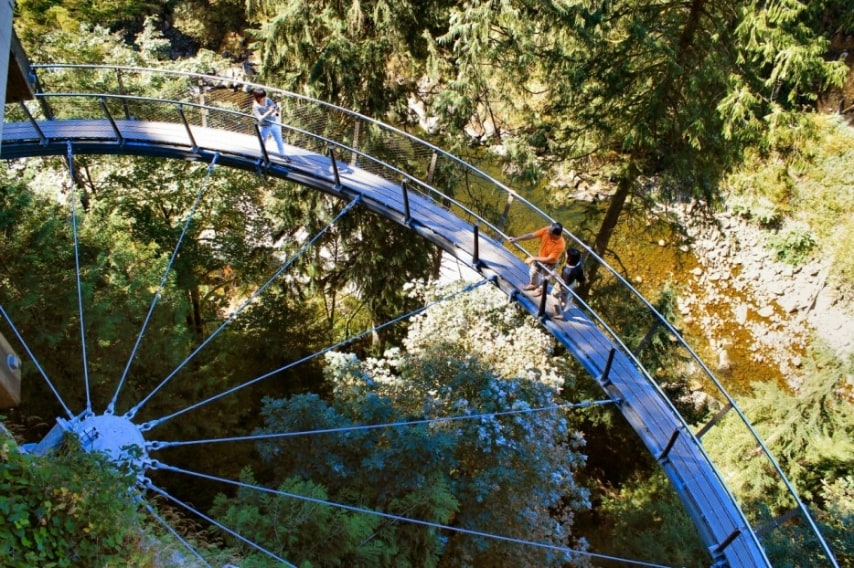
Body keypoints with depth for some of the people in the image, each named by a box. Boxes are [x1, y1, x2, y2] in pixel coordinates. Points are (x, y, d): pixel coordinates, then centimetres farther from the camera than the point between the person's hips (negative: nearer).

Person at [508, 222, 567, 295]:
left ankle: (541, 289, 59)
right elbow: (532, 235, -25)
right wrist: (516, 239, -32)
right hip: (540, 256, 5)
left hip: (549, 264, -5)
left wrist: (534, 258, -32)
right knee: (532, 273, 29)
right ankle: (533, 285, 62)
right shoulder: (546, 230, -31)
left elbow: (549, 259, -34)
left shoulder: (560, 245, -43)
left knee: (545, 278, 25)